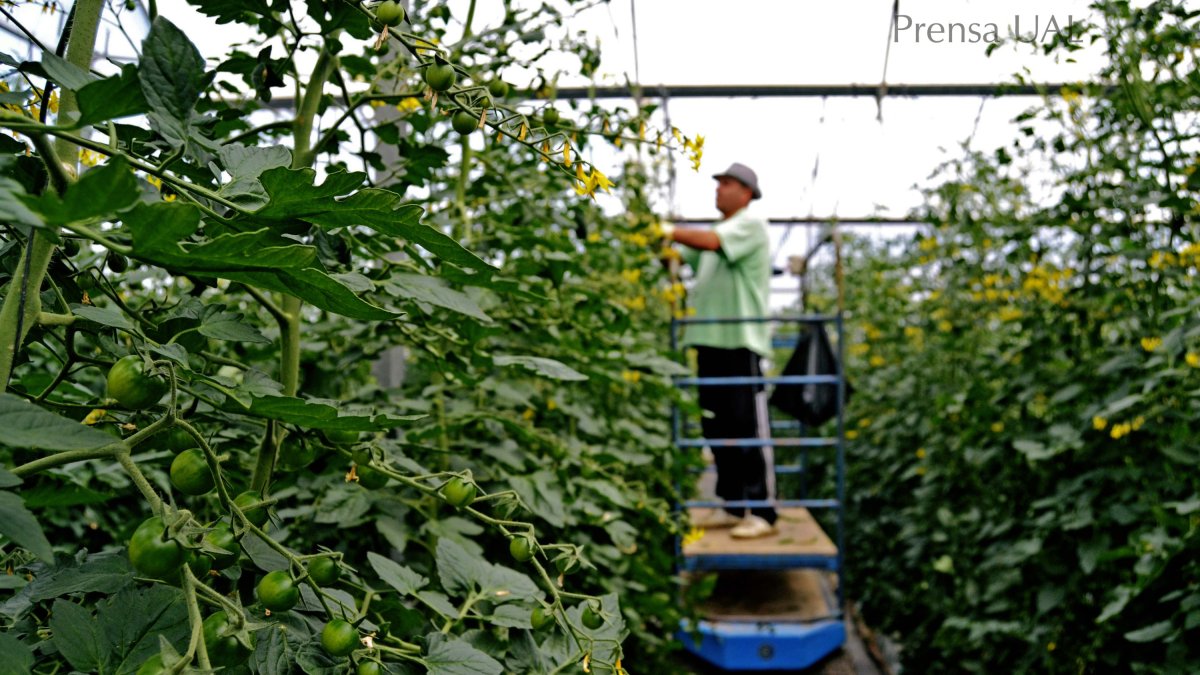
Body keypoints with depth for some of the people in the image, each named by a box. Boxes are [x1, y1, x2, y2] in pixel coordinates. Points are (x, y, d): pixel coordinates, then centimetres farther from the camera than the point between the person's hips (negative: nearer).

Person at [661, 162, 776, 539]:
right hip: (711, 341, 9)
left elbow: (710, 242, -20)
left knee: (749, 429, -6)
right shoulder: (716, 231, 23)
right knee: (717, 428, 11)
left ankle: (763, 514, -1)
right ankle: (732, 506, 20)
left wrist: (669, 231, -15)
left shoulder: (750, 224, -3)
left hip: (741, 342, -9)